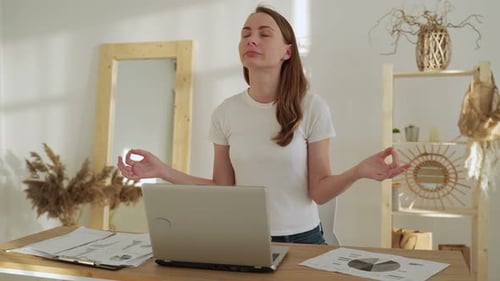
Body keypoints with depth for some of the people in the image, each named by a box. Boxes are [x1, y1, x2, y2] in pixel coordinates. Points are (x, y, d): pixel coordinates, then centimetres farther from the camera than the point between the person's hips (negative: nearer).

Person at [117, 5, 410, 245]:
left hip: (301, 239, -1)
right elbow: (223, 188, 1)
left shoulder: (312, 107, -9)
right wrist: (164, 171, -9)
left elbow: (319, 192, -8)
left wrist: (358, 171, -26)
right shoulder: (226, 112, -2)